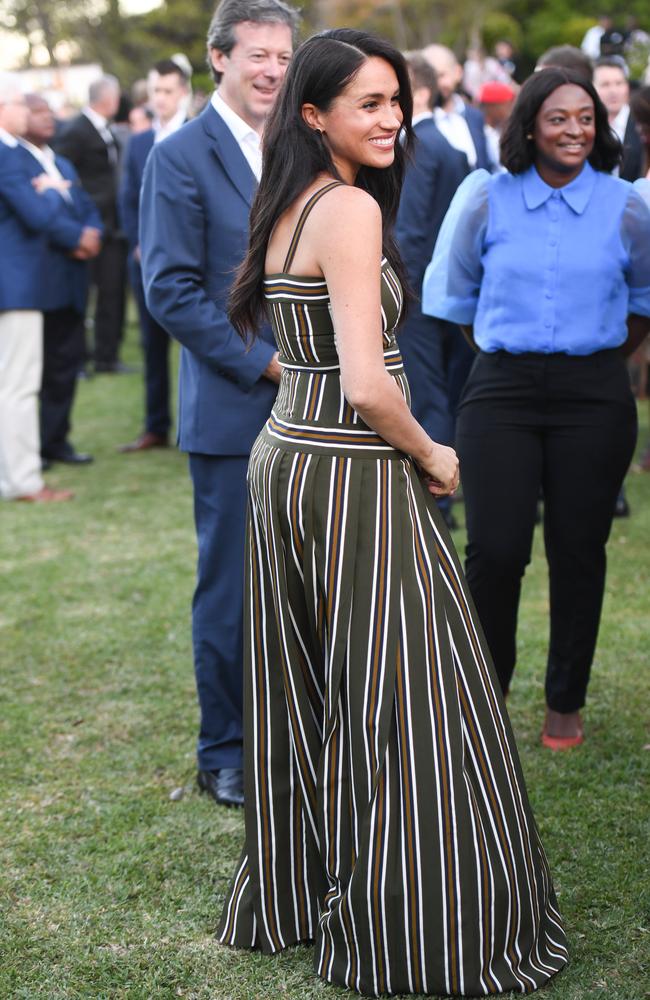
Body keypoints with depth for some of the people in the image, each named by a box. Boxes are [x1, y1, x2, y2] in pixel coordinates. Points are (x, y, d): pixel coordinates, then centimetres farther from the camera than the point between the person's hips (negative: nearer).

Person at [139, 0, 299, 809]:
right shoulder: (180, 157, -7)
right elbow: (170, 291, -12)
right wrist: (264, 363, -16)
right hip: (233, 414, -5)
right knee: (231, 590, 4)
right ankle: (224, 753, 19)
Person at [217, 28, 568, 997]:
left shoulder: (285, 205, 11)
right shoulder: (352, 207, -17)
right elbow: (367, 384, -23)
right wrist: (430, 455, -7)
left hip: (286, 455, 9)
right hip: (352, 477, -9)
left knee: (306, 694, 18)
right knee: (395, 702, 1)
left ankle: (292, 894, 32)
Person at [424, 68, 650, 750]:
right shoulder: (488, 203, 1)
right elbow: (458, 295, 15)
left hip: (593, 396, 1)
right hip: (502, 390, 0)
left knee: (578, 551, 4)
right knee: (494, 550, -8)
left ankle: (566, 702, 21)